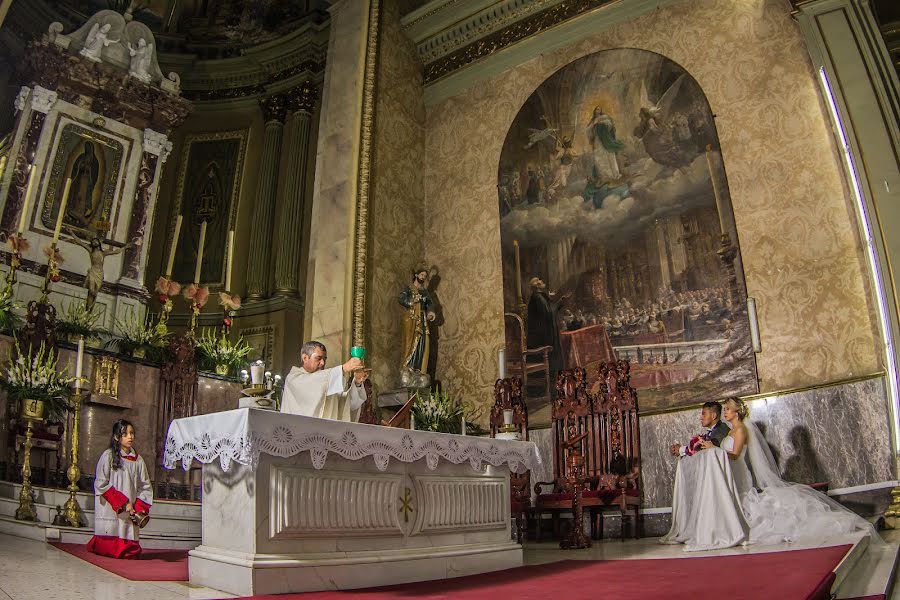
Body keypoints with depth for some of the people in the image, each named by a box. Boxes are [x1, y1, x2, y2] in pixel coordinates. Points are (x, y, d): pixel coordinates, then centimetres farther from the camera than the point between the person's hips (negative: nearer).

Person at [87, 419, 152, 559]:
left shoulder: (138, 460, 10)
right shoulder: (108, 456, -1)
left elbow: (145, 487, 12)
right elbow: (101, 484, -6)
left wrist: (140, 509, -2)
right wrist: (123, 503, -10)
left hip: (129, 515, 3)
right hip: (110, 513, -3)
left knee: (131, 554, -1)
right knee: (109, 550, -4)